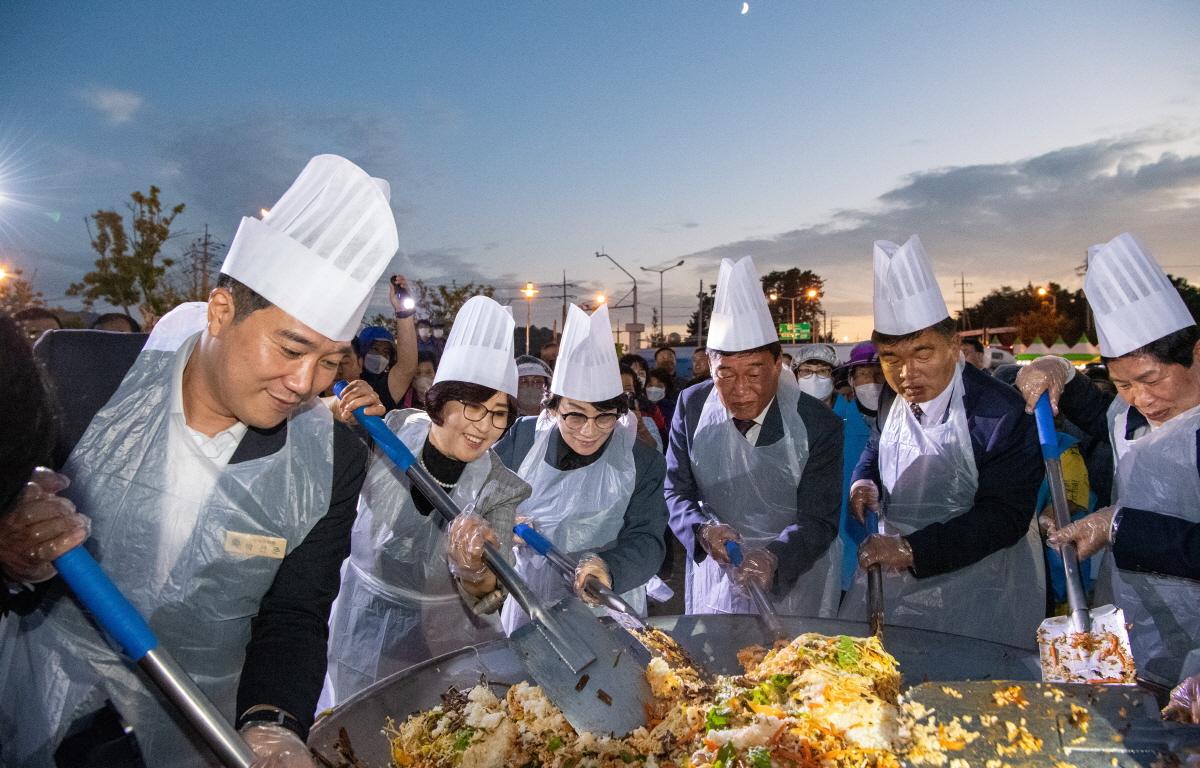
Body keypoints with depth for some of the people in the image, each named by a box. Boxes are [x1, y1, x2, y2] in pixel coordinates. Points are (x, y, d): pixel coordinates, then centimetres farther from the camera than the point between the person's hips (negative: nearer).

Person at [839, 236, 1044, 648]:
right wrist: (864, 481, -5)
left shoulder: (1003, 413, -20)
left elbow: (1005, 518, -21)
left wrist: (911, 549, -29)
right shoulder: (892, 398, -2)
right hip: (893, 570, 6)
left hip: (973, 585, -5)